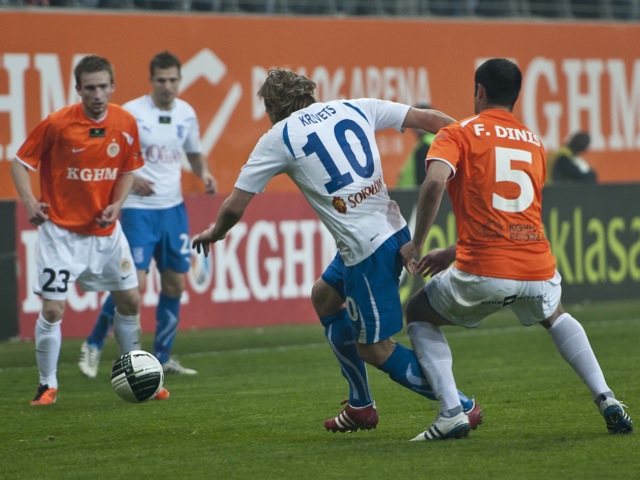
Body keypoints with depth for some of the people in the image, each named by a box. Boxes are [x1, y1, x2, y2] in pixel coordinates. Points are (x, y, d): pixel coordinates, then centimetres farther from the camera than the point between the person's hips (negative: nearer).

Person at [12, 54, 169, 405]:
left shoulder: (125, 123, -3)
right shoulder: (57, 124, -15)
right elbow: (20, 162, -6)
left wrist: (117, 203, -4)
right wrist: (29, 200, -21)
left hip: (105, 230, 4)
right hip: (61, 230, -4)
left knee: (130, 300, 9)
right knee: (52, 309, -8)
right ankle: (47, 386, 7)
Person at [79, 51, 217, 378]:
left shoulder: (186, 114, 6)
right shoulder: (131, 113, -11)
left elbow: (194, 153, 20)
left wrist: (204, 174, -1)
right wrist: (129, 178, -24)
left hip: (173, 207, 6)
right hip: (139, 208, -6)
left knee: (175, 283, 6)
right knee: (134, 283, -14)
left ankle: (162, 357, 20)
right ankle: (93, 345, 5)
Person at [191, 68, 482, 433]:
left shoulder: (278, 139, -1)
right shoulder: (357, 108, 11)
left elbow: (234, 206, 4)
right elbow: (428, 119, 8)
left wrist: (214, 233, 25)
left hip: (367, 248, -8)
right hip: (394, 229, 8)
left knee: (375, 349, 4)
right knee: (324, 297, 27)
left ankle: (462, 406, 4)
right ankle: (361, 406, 33)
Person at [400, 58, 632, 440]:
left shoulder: (458, 134, 4)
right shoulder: (535, 143, 20)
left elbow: (435, 182, -16)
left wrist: (417, 244, -6)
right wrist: (453, 253, 28)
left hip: (483, 274, -4)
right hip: (537, 270, 5)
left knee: (419, 315, 22)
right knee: (554, 316, 38)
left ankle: (452, 413, 6)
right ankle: (606, 399, 23)